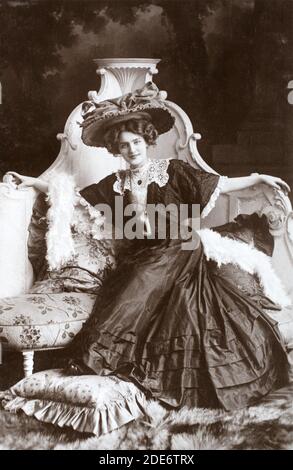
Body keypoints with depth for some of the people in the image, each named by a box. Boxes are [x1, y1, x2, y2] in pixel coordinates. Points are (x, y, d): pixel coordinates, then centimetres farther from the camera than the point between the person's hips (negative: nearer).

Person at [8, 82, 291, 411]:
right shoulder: (116, 184, 11)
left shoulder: (173, 171, 3)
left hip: (177, 257, -3)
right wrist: (34, 182, 18)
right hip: (138, 262, 4)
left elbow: (220, 185, 2)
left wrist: (258, 177, -4)